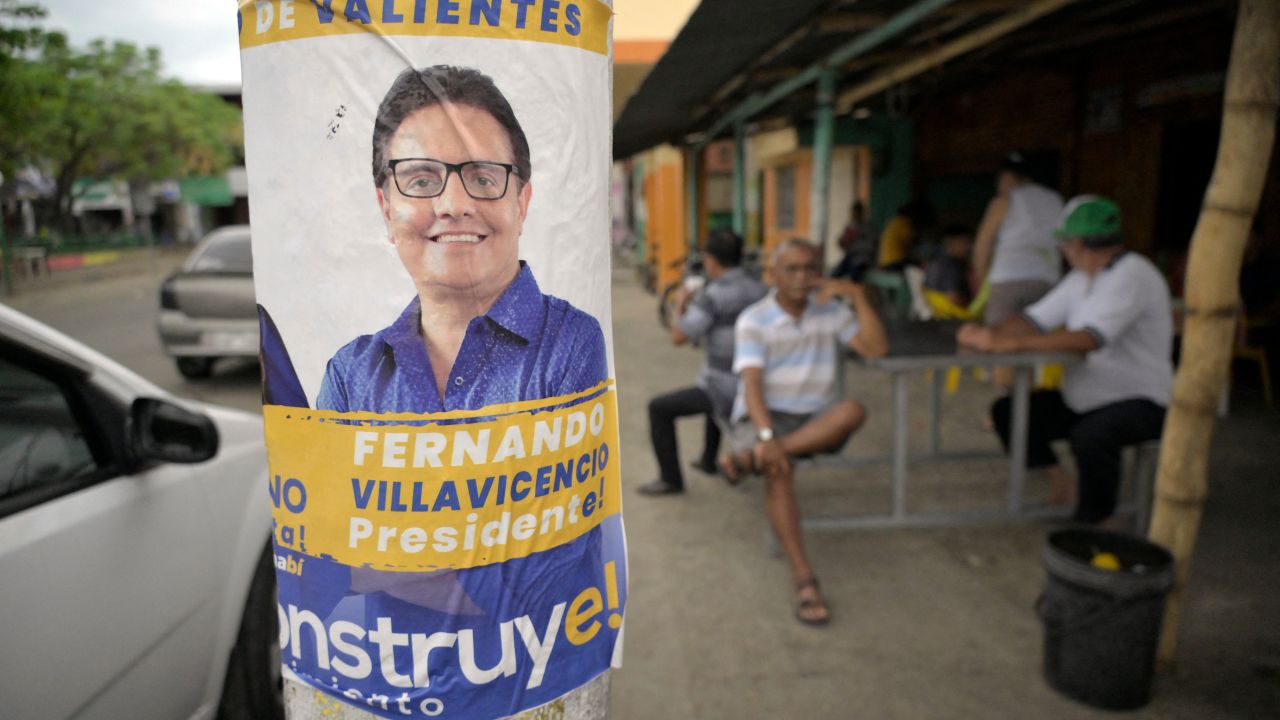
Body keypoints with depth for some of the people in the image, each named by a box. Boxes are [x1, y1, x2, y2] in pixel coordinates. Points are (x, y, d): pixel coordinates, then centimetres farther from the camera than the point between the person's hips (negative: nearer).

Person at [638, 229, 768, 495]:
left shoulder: (712, 295, -19)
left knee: (659, 408, 7)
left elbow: (679, 336, -15)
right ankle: (708, 459, 48)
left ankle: (670, 478, 13)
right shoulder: (762, 290, 3)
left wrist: (681, 309, 3)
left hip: (727, 391, -7)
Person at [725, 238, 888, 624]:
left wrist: (857, 295, -14)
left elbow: (876, 349, -7)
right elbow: (751, 384, -17)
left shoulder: (832, 311, 5)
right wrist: (766, 436, -33)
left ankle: (748, 457, -31)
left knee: (853, 410, -32)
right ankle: (803, 579, -30)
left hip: (817, 418, 3)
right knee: (779, 471, -35)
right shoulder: (753, 321, -5)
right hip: (764, 415, -3)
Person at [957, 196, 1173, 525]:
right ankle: (1058, 485, 6)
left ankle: (1095, 522, -14)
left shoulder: (1132, 275, -19)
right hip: (1085, 401, 9)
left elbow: (1089, 339, -32)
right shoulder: (1081, 278, 9)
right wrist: (987, 333, -15)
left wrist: (1011, 343, -35)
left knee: (1091, 435, -37)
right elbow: (1034, 319, 5)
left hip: (1141, 402, -8)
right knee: (1007, 411, -2)